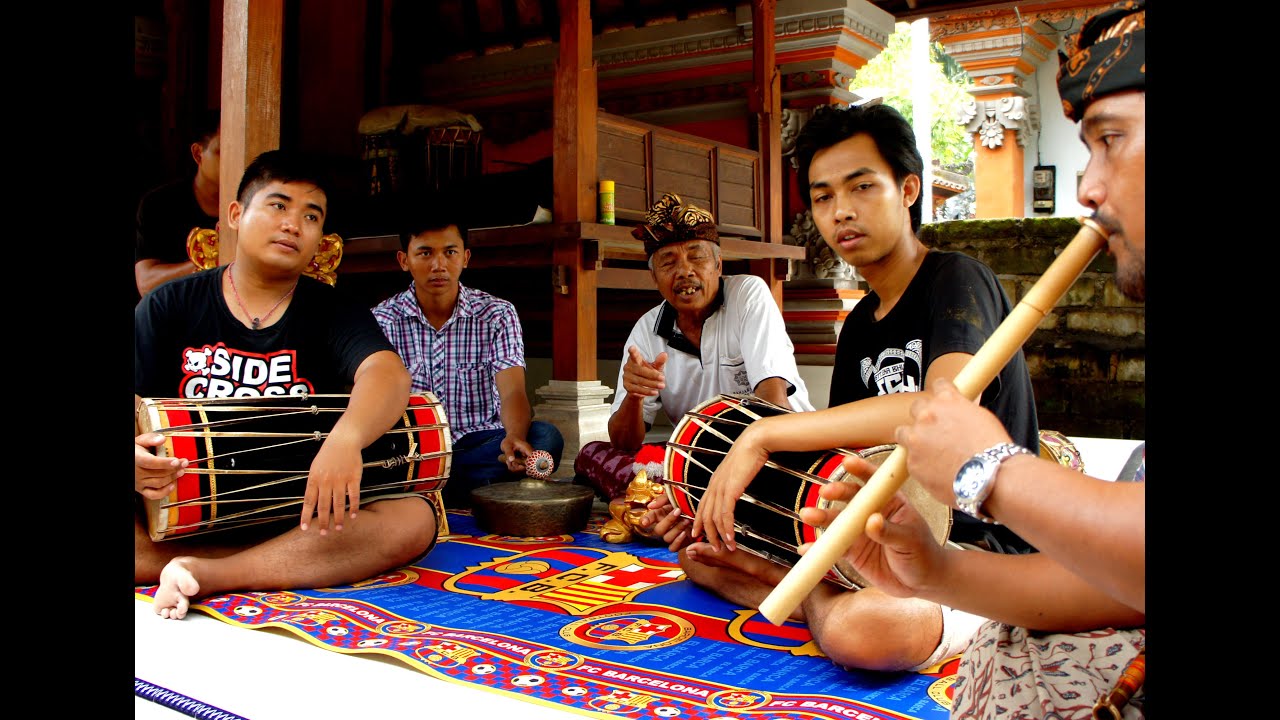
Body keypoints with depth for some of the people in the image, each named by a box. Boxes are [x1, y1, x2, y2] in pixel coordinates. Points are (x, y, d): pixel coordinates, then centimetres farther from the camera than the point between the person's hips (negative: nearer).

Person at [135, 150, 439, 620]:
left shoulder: (334, 312, 3)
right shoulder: (169, 307, 8)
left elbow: (387, 372, -17)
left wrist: (345, 437, -41)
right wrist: (136, 457, -28)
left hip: (300, 511, 0)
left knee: (415, 519, -27)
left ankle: (206, 576, -28)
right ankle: (300, 564, -24)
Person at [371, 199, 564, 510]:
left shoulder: (496, 314, 2)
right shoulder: (383, 321, 3)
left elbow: (512, 392, -12)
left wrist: (515, 437, -35)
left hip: (479, 443, 1)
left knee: (545, 436, -29)